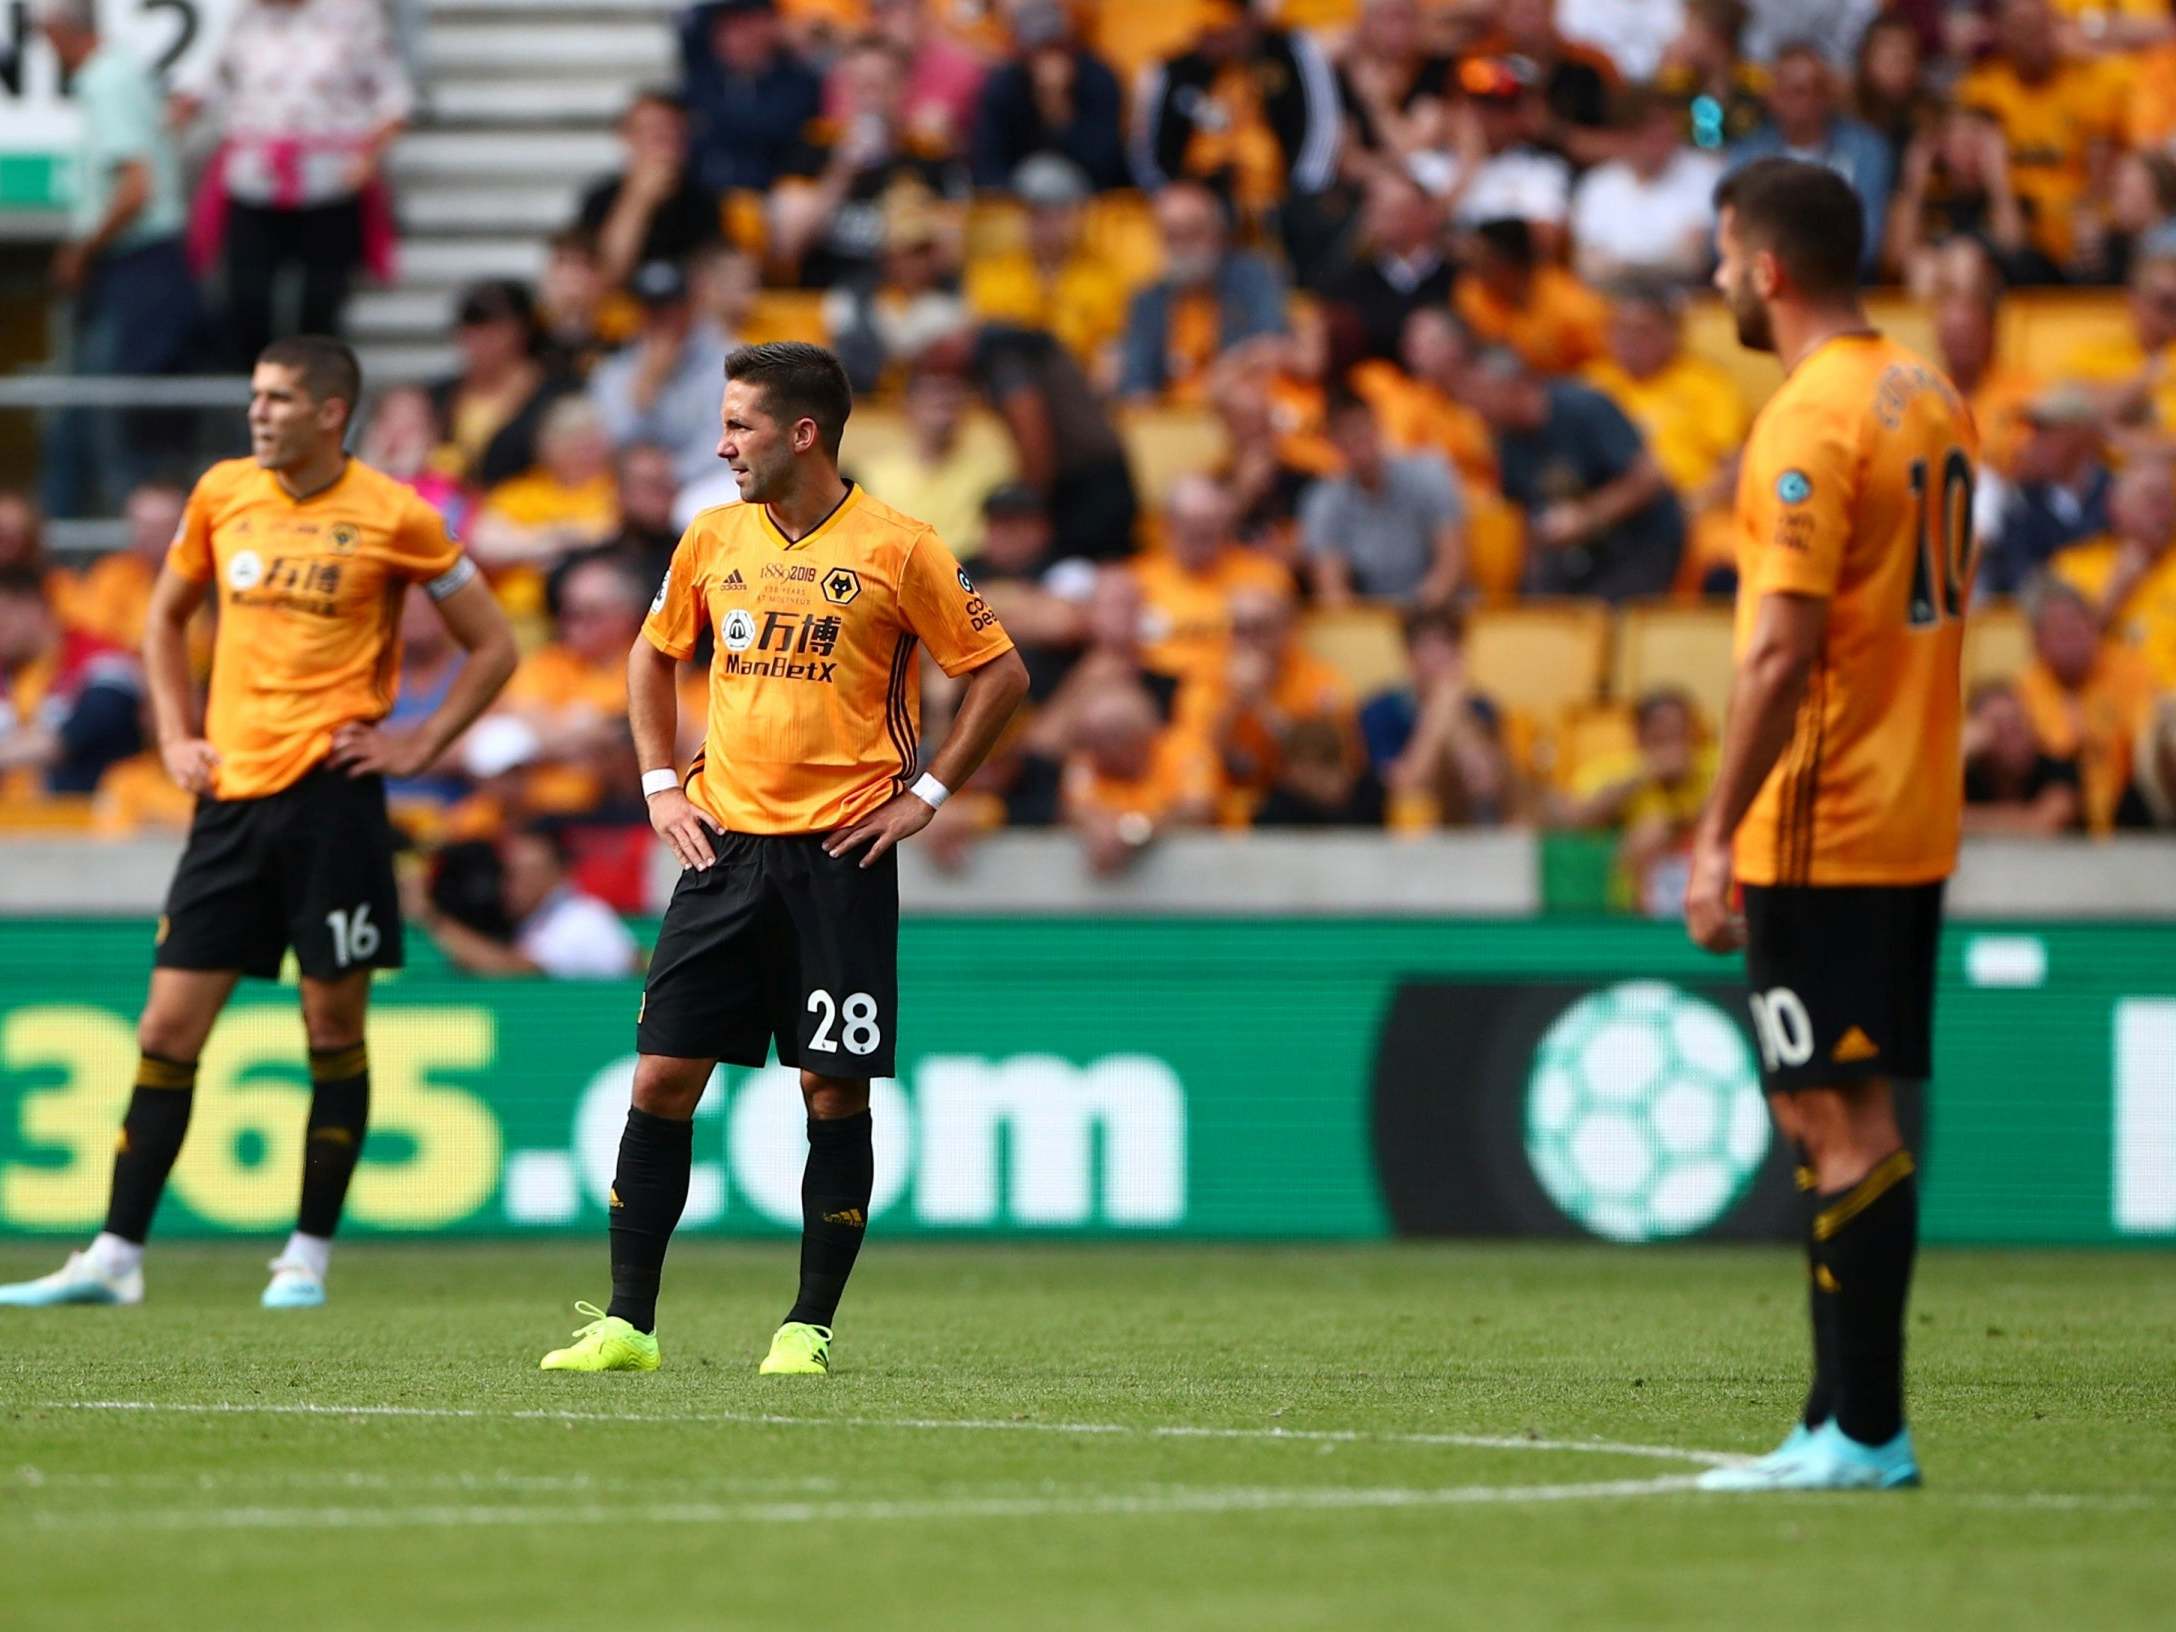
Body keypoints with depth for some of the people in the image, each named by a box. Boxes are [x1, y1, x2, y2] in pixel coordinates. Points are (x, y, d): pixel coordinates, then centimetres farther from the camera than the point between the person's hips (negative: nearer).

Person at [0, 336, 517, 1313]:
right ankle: (114, 1257, 4)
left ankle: (308, 1258, 11)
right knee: (169, 1029, 1)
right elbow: (166, 617, 23)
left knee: (334, 1028, 1)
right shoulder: (223, 493, 7)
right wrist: (176, 736, 11)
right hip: (231, 793, 4)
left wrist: (420, 746, -3)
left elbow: (493, 647, 4)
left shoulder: (392, 517, -4)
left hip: (330, 793, -4)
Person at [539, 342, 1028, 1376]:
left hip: (838, 856, -4)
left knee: (834, 1091, -2)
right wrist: (660, 783, 13)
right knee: (662, 1077, -1)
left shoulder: (895, 550, -6)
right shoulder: (716, 538, 8)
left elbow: (1000, 672, 0)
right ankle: (627, 1322, 4)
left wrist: (925, 794, -4)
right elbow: (652, 656, 23)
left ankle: (810, 1328, 7)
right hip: (723, 846, 4)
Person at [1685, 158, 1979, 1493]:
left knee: (1844, 1127, -7)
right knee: (1854, 1119, 12)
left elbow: (1785, 648, -20)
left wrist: (1719, 837, -18)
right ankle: (1847, 1421, 15)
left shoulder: (1811, 423, -15)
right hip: (1916, 824, 9)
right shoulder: (1932, 400, 12)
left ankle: (1866, 1434, -6)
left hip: (1821, 831, -9)